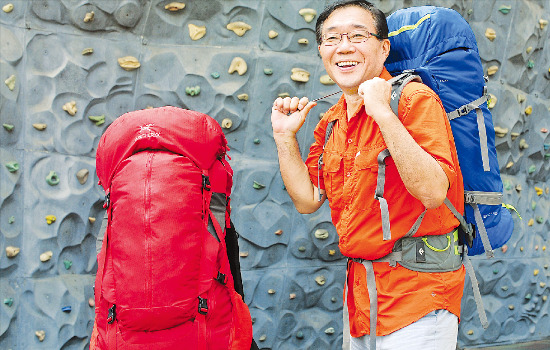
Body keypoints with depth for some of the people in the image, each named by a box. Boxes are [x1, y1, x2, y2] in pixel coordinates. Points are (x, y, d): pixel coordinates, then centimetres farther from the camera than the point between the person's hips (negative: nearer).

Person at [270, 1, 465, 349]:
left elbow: (433, 192, -26)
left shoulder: (414, 99, -15)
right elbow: (307, 200, 12)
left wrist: (384, 114, -30)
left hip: (418, 289, -7)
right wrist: (285, 135, 3)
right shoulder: (331, 122, 8)